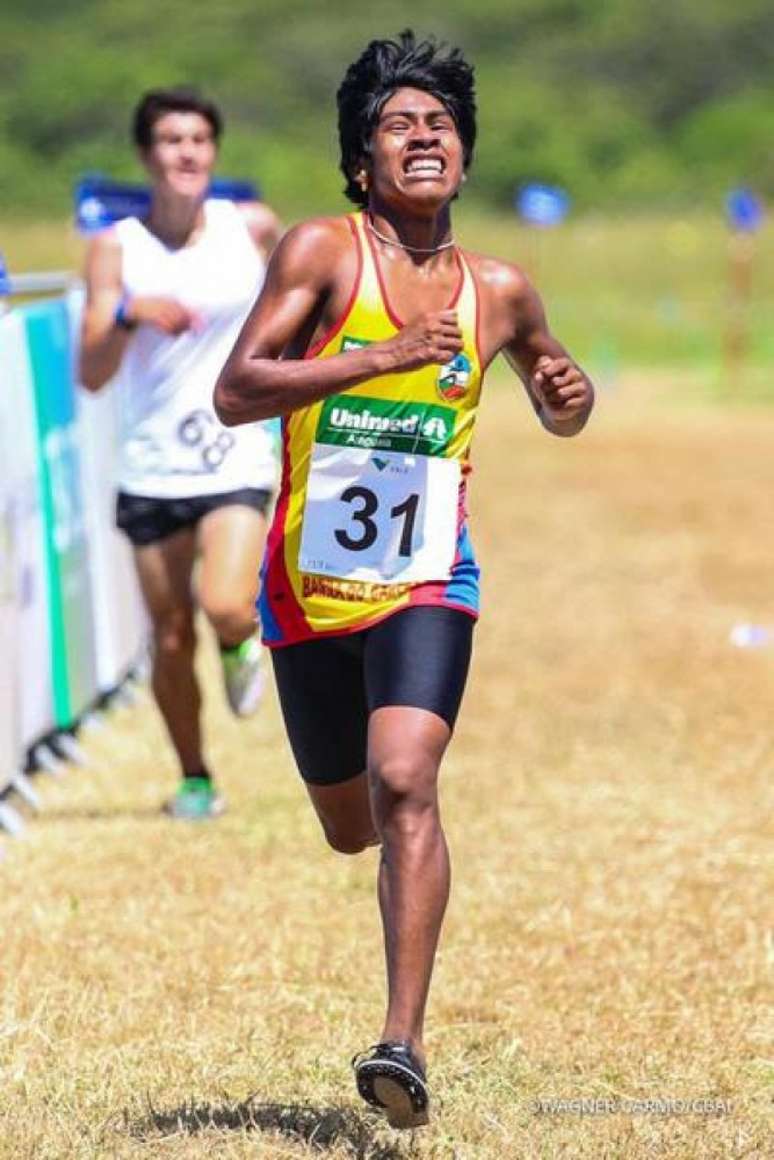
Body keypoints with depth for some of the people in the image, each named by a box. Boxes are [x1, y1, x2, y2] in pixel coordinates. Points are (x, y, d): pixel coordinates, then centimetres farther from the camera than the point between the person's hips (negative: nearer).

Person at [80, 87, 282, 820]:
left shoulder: (252, 228, -2)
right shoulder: (116, 249, -5)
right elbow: (91, 375, -14)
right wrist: (129, 314, -30)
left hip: (236, 463, -1)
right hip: (152, 472, 1)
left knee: (227, 609, -23)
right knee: (171, 640, 7)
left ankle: (241, 647, 14)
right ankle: (194, 781, 27)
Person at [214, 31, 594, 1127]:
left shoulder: (499, 290, 6)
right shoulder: (323, 251, -5)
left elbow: (558, 408, 25)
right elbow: (234, 393, -14)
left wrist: (569, 393, 0)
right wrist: (376, 358, -23)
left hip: (427, 583, 0)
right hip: (311, 585, 0)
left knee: (404, 785, -23)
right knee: (350, 825, 14)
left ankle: (404, 1040, -28)